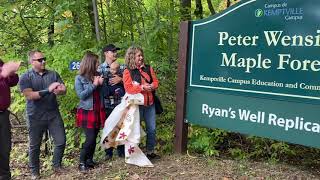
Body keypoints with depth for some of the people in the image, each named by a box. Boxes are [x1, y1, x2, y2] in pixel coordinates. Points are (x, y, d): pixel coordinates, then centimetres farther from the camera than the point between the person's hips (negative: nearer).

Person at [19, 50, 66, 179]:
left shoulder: (53, 74, 5)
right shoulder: (25, 77, -6)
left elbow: (64, 89, -3)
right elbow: (29, 96, -18)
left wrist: (60, 91, -28)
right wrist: (48, 90, -27)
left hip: (54, 114, 3)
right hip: (35, 117, -3)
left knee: (61, 142, 5)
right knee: (34, 146, 10)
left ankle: (56, 165, 28)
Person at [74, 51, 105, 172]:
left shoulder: (96, 76, 7)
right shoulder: (79, 78, -5)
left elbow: (101, 94, 13)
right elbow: (81, 95, -14)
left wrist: (101, 84, -6)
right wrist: (94, 85, -15)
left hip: (98, 111, 5)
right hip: (86, 112, -5)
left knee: (94, 137, 8)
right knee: (90, 138, -10)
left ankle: (89, 160, 22)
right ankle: (82, 162, 5)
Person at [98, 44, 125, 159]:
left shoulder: (121, 67, 8)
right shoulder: (100, 68, 2)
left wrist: (120, 79, -11)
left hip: (120, 102, 2)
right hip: (107, 103, -2)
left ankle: (121, 151, 23)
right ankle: (108, 152, 22)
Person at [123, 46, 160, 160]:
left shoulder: (148, 68, 10)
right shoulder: (128, 72, -5)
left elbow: (156, 82, 9)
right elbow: (128, 88, -15)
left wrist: (152, 86, -13)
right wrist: (142, 87, -22)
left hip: (150, 104, 5)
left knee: (152, 129, 10)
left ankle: (150, 152, 24)